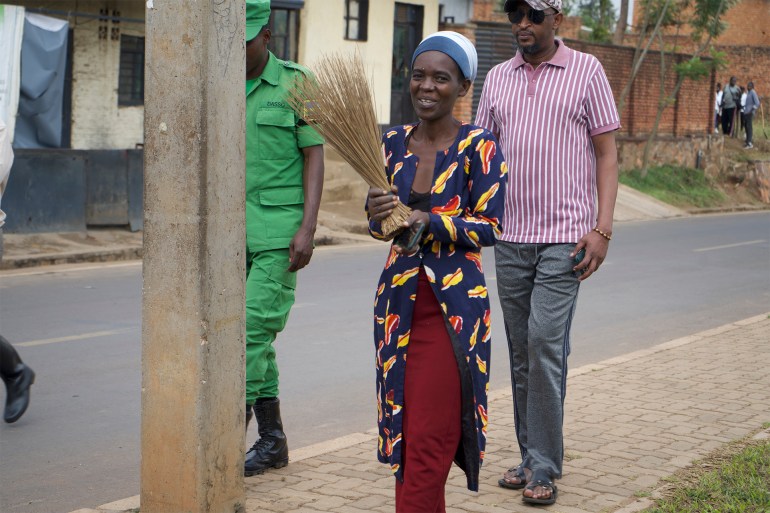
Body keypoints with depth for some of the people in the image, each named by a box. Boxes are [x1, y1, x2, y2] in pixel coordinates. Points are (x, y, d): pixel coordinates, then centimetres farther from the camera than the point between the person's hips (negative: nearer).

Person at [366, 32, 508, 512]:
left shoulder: (480, 148, -7)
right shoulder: (394, 142, 8)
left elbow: (491, 227, -9)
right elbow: (381, 225, 12)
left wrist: (429, 221, -21)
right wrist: (377, 214, -11)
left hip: (454, 303, -5)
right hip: (400, 296, 5)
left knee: (429, 436, -4)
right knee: (404, 430, 9)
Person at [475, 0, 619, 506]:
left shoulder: (586, 71, 1)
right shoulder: (497, 78, 12)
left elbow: (607, 152, 0)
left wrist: (602, 228, -9)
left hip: (565, 236, -4)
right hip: (510, 237, 4)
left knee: (545, 342, -12)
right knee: (522, 351, 9)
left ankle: (544, 466, -3)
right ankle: (532, 457, 20)